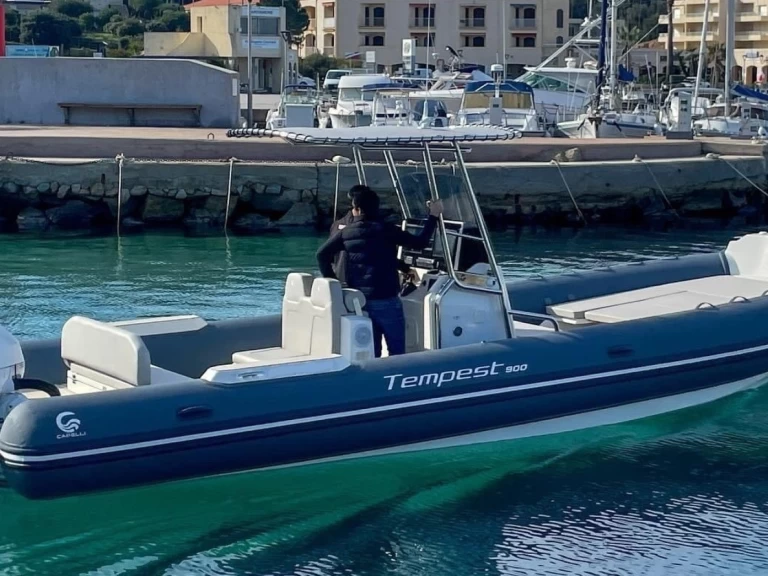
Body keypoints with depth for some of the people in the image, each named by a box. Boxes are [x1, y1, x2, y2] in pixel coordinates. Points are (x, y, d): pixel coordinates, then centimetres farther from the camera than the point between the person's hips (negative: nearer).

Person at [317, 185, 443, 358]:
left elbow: (322, 254, 5)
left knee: (370, 352, 12)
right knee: (396, 352, 3)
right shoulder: (386, 230, -7)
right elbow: (419, 243, -4)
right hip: (386, 301, -4)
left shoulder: (346, 232, 3)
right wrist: (433, 216, 7)